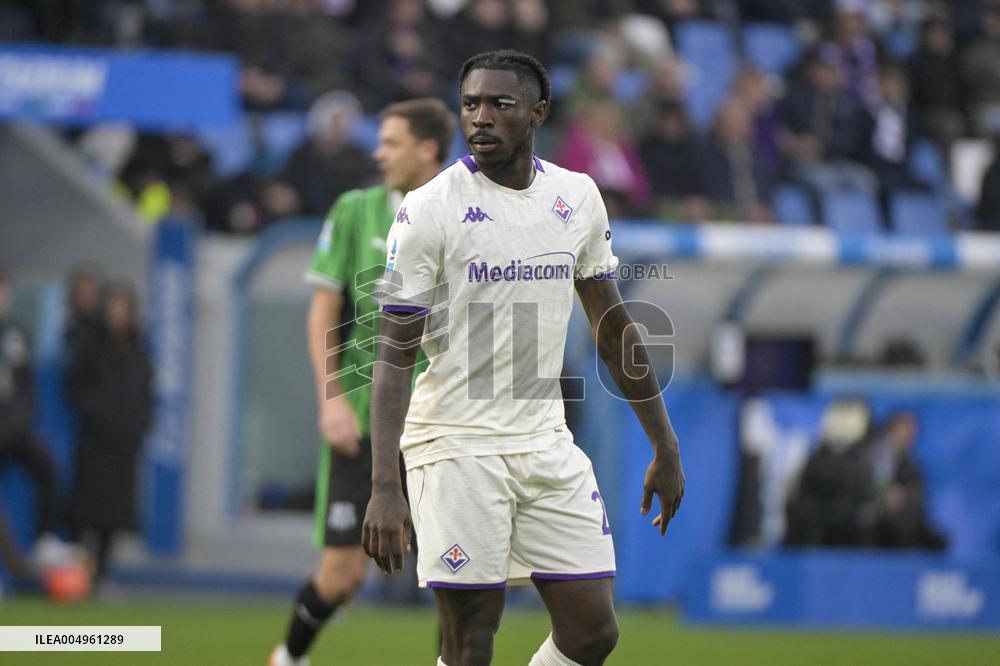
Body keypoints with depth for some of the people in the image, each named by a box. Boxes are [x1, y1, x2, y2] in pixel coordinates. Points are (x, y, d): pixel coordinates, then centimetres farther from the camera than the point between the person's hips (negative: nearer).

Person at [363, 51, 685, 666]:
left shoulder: (578, 197, 6)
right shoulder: (430, 209, -9)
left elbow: (613, 326, 16)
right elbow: (395, 355, -11)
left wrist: (666, 448, 15)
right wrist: (384, 487, -20)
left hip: (547, 444, 5)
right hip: (457, 447, -5)